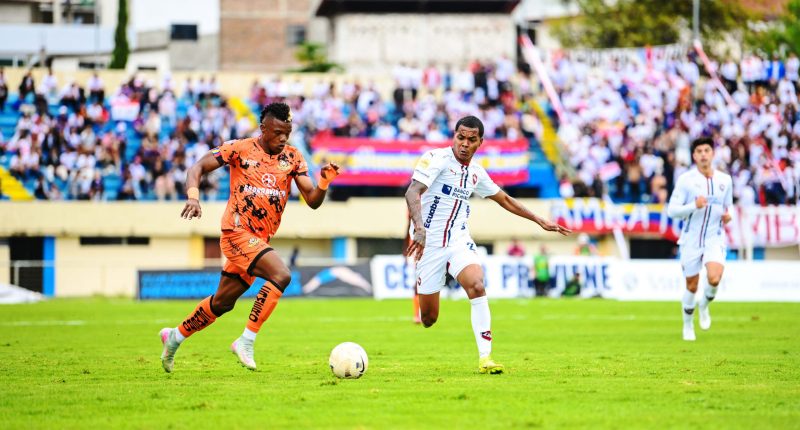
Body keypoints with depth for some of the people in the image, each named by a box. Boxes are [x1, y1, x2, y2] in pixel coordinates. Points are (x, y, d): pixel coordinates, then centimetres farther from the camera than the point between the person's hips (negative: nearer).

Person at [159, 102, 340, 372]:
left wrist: (324, 182, -18)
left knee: (223, 301, 15)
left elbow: (312, 201, 3)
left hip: (260, 239, 6)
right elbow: (198, 168, -3)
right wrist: (193, 196, -21)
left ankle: (175, 336, 34)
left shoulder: (293, 158, 6)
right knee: (281, 275, -26)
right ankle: (246, 341, -21)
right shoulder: (240, 149, -5)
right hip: (237, 231, -6)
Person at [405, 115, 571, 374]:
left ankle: (485, 358, -24)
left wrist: (540, 221, 24)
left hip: (459, 242, 4)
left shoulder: (476, 173, 8)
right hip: (429, 243, -4)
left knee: (477, 287, -26)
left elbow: (505, 200, 24)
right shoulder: (436, 158, -12)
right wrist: (419, 228, -42)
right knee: (428, 319, 0)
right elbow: (412, 192, -26)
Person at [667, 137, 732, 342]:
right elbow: (672, 210, -9)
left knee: (714, 278, -22)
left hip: (715, 238, 1)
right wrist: (694, 206, -25)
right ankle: (688, 325, 29)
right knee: (692, 285, 5)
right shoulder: (685, 179, -5)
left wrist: (727, 216, -4)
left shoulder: (725, 180, 5)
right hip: (691, 240, -1)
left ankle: (704, 306, 11)